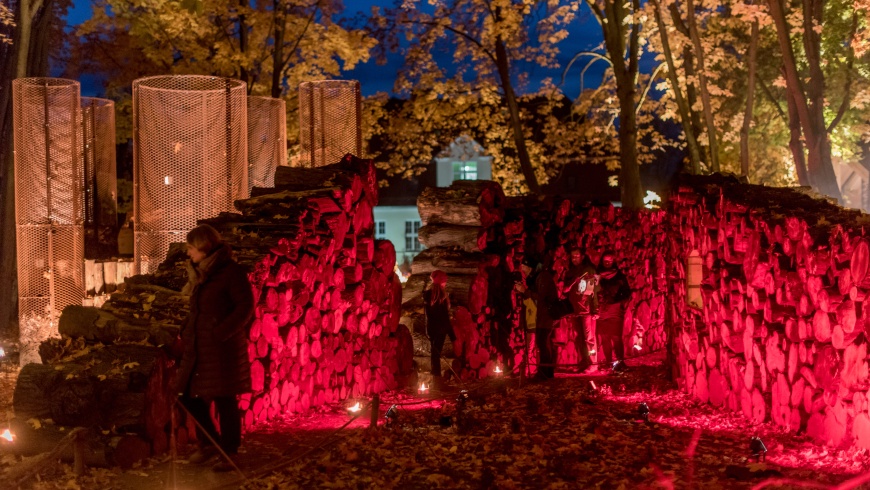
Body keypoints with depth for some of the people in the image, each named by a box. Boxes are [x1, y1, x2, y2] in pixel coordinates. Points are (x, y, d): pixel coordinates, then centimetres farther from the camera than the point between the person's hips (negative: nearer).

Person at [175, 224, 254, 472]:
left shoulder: (232, 272, -10)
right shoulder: (200, 273, 15)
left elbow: (245, 308, -14)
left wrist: (219, 333, -19)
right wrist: (186, 331, 9)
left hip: (222, 347, -8)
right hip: (197, 347, 8)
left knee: (224, 401, -1)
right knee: (190, 396, 9)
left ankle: (228, 455, 10)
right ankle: (208, 443, 27)